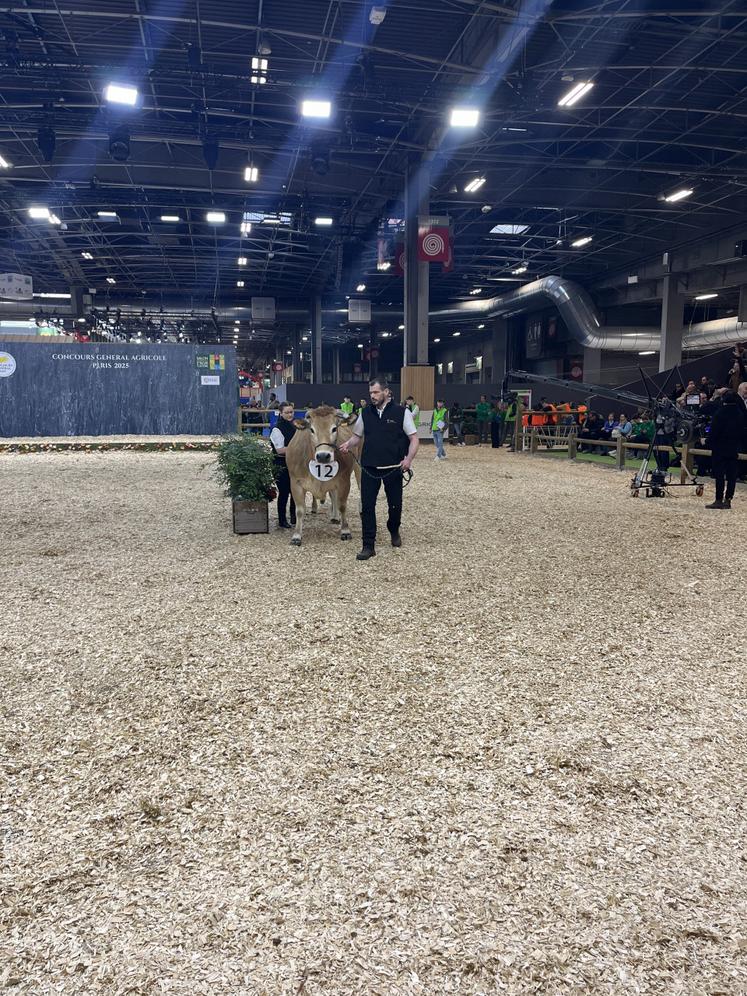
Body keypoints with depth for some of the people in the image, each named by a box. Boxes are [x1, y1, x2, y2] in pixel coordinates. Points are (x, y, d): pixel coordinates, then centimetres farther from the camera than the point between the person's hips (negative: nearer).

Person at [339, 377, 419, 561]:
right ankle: (368, 546, 6)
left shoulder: (402, 412, -4)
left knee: (395, 504, 11)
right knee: (367, 506, -2)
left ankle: (394, 532, 41)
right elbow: (357, 435, 16)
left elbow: (414, 438, -3)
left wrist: (409, 459, -19)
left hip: (393, 468, -2)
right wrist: (348, 444, -6)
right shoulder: (366, 412, 6)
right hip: (369, 468, 2)